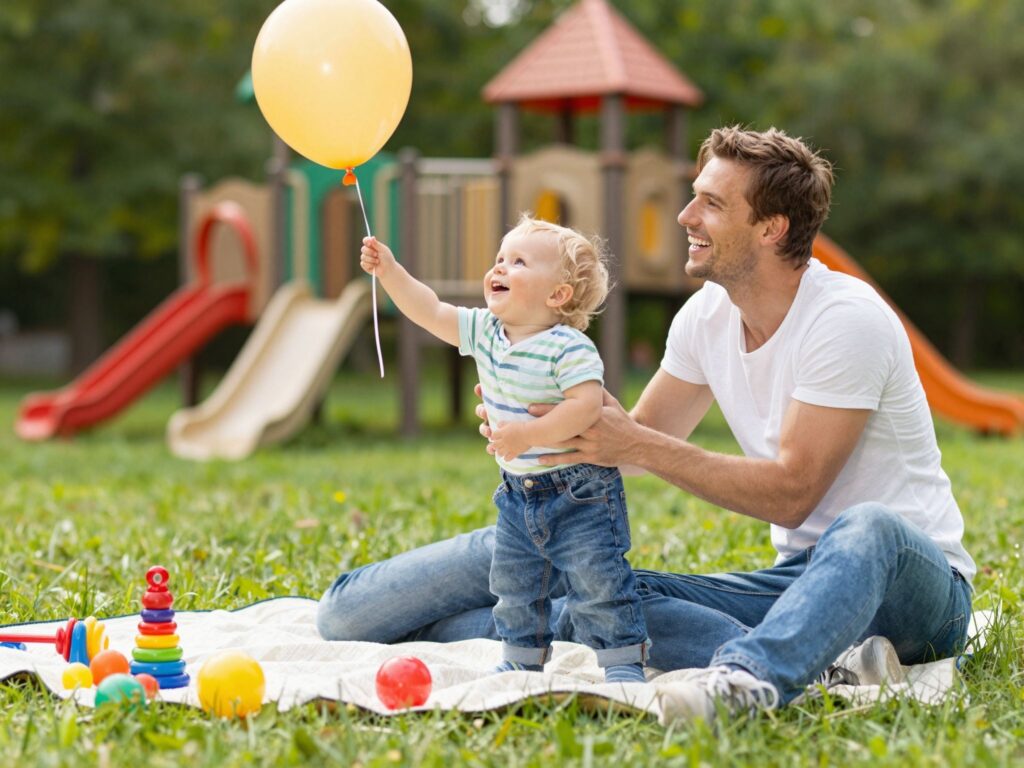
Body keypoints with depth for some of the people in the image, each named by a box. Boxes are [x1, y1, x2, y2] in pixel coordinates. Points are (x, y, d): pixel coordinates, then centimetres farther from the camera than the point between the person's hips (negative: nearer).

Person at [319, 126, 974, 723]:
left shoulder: (846, 319, -18)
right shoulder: (708, 315, 5)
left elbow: (790, 492, -22)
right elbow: (643, 435, 12)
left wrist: (636, 447, -26)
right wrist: (540, 414, -8)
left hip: (918, 580, -6)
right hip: (799, 576, 6)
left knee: (866, 528, -43)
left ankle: (746, 678, -64)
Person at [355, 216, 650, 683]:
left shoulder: (568, 348, -22)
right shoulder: (484, 332, 1)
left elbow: (587, 405, -31)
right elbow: (430, 312, 2)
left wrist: (529, 435, -33)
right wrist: (390, 271, -8)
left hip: (579, 495, -8)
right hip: (518, 495, 8)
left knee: (598, 585, -6)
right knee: (513, 589, 17)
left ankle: (624, 664, 5)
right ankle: (522, 663, 31)